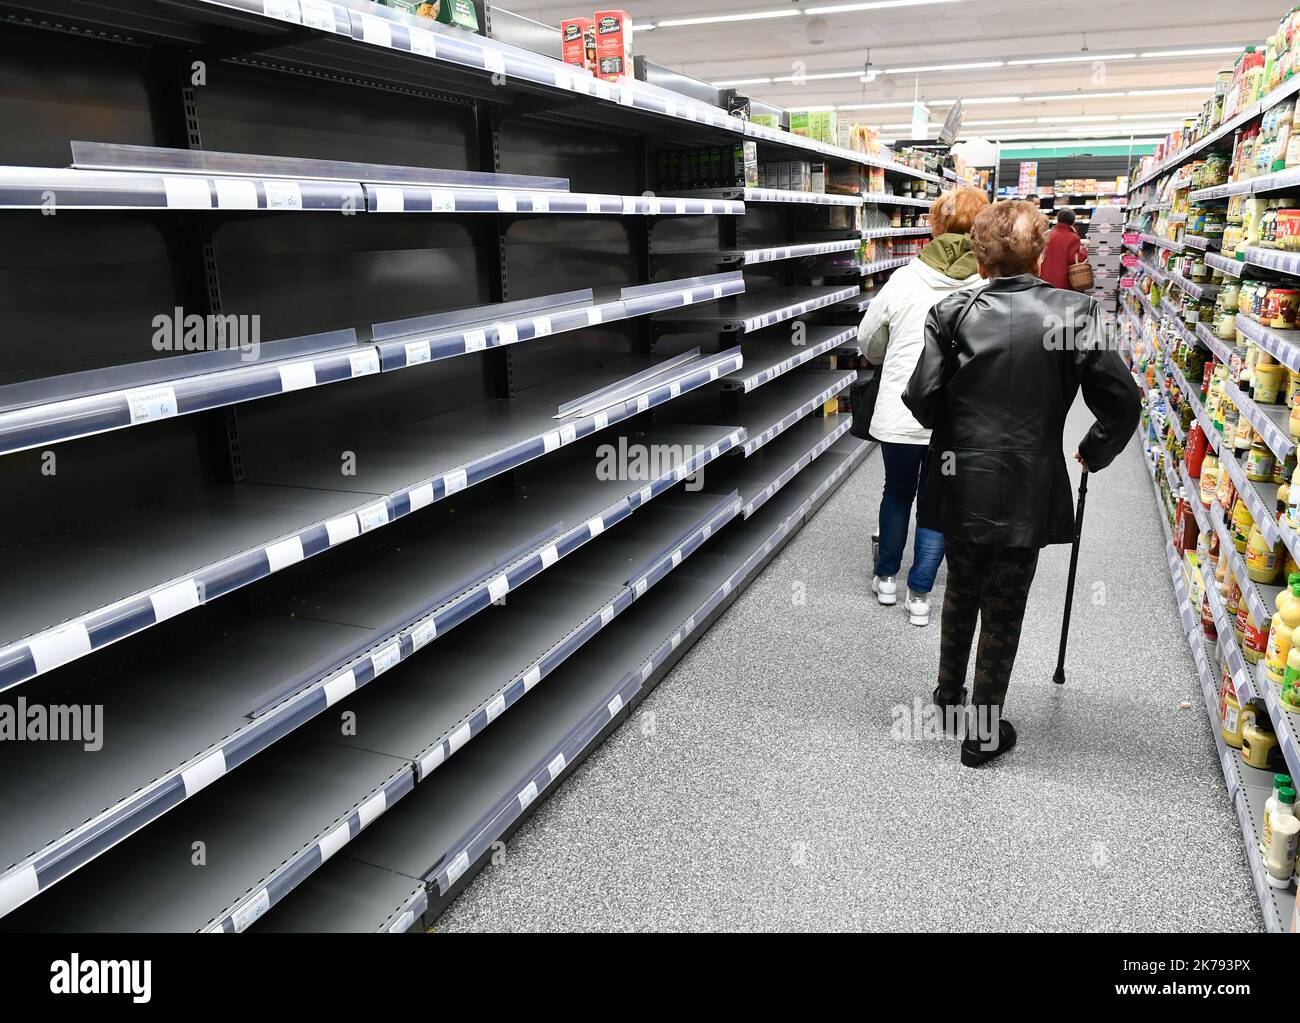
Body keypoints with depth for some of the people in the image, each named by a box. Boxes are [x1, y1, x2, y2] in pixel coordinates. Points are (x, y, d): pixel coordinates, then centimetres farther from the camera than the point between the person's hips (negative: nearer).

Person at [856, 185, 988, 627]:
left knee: (897, 493, 22)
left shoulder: (904, 279, -7)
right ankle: (919, 594, 18)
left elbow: (868, 340, 7)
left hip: (899, 412, 1)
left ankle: (886, 577, 36)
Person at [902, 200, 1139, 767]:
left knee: (960, 591, 24)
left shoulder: (952, 314, -8)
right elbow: (1122, 400, -9)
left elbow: (922, 398, -13)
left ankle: (948, 690, 43)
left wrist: (954, 433, 8)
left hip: (960, 483, 2)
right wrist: (1094, 452, 10)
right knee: (1003, 611, 11)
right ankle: (984, 733, 24)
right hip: (1025, 491, -1)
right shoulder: (1070, 312, -8)